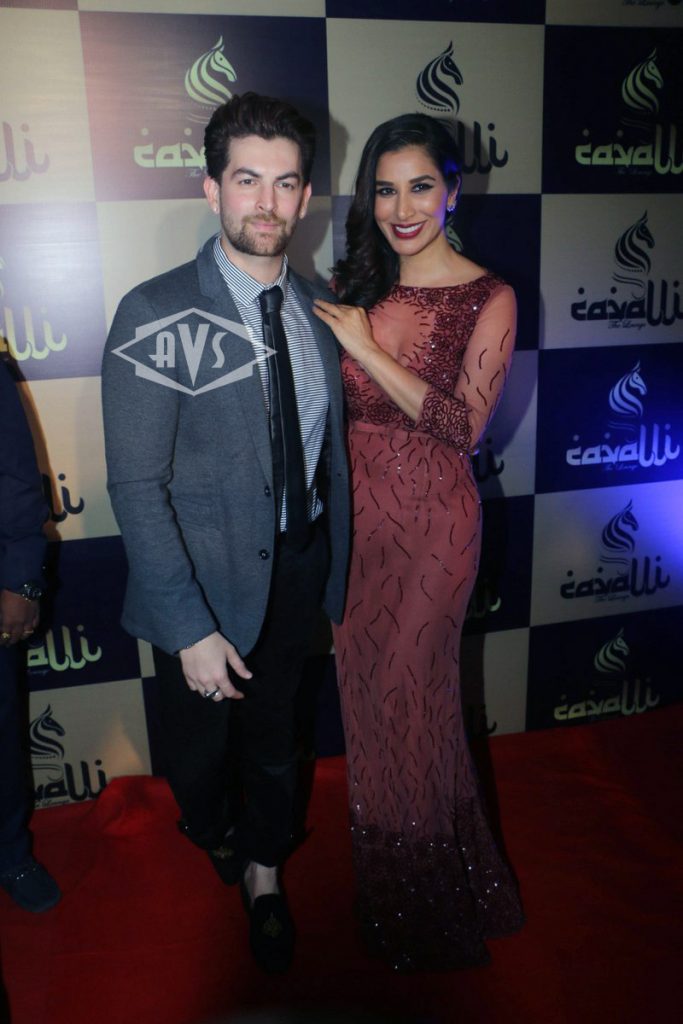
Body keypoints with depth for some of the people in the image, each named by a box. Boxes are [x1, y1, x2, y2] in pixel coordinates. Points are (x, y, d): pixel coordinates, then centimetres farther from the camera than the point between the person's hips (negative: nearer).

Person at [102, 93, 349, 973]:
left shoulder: (319, 309, -1)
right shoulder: (155, 316, -17)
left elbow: (328, 443, 4)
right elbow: (136, 486, -19)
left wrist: (336, 562, 2)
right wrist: (192, 627, -21)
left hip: (300, 564, 4)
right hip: (206, 573, -3)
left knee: (272, 732, 22)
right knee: (201, 744, 21)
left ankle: (263, 875, 50)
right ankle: (213, 834, 57)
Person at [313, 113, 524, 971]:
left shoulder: (488, 299, -8)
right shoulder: (357, 286, 5)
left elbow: (463, 427, -17)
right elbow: (333, 401, 11)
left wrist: (368, 349, -19)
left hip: (431, 520, -5)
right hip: (355, 512, 5)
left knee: (410, 689, 7)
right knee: (365, 684, 15)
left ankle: (426, 895, 36)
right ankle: (384, 869, 42)